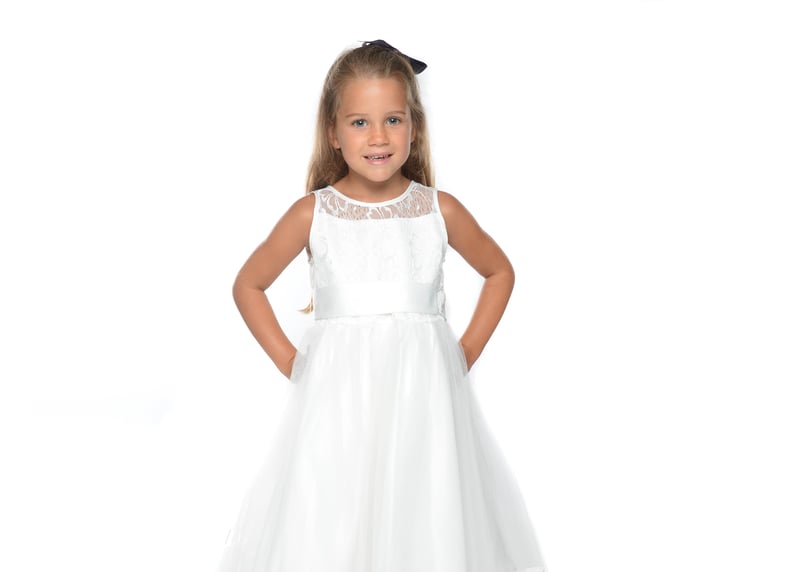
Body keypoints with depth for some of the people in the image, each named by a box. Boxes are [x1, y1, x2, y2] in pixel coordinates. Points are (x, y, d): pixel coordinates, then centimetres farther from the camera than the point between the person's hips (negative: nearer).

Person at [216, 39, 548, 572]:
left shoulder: (440, 210, 1)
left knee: (429, 520, 3)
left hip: (424, 396, 1)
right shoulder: (313, 213, -1)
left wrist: (465, 355, 7)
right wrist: (291, 363, 2)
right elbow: (249, 286, 11)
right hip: (338, 397, -1)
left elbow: (500, 272, 16)